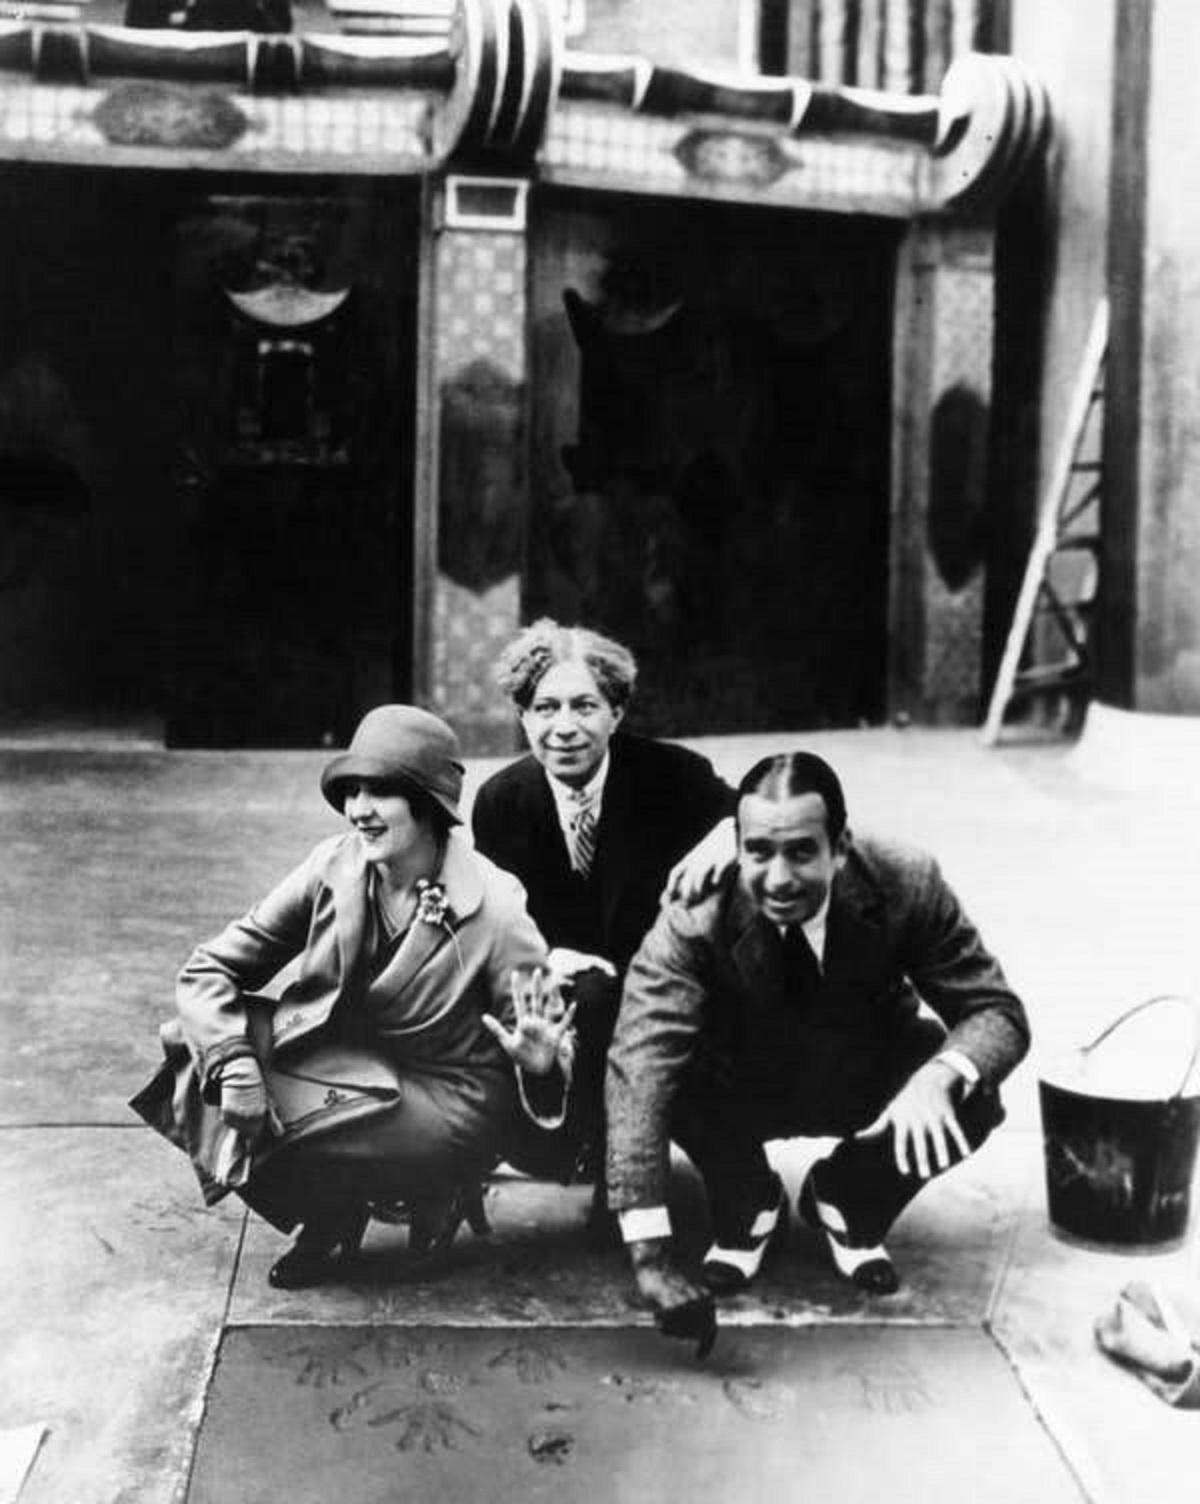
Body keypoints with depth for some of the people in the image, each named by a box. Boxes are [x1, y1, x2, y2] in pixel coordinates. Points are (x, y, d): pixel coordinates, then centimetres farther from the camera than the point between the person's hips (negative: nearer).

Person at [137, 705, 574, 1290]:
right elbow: (209, 968, -7)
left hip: (445, 1098, -5)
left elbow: (546, 1041, -11)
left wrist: (540, 1062, -36)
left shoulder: (493, 909, -19)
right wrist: (234, 1063, -25)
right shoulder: (333, 867, -9)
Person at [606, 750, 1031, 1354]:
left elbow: (997, 1012, -20)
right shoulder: (694, 918, -31)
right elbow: (639, 1067, -40)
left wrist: (938, 1076, -45)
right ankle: (746, 1208, 0)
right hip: (738, 1090, -1)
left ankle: (849, 1204, 5)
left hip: (870, 1086, 1)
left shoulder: (904, 885, -26)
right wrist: (650, 1257, -50)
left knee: (972, 1096, -28)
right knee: (673, 1069, -33)